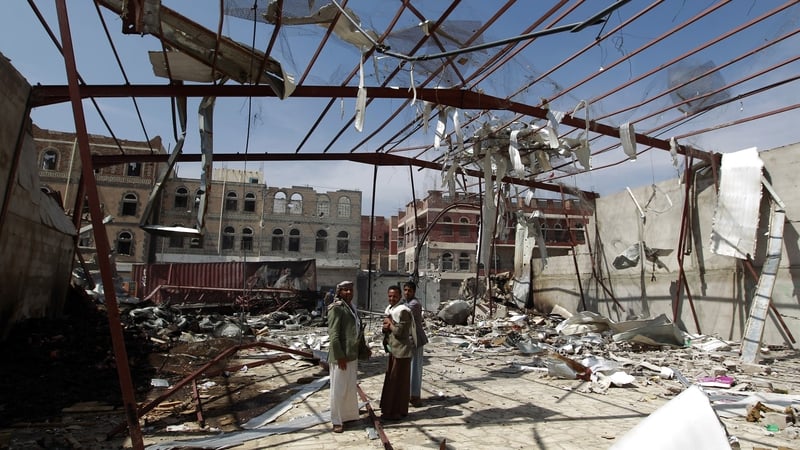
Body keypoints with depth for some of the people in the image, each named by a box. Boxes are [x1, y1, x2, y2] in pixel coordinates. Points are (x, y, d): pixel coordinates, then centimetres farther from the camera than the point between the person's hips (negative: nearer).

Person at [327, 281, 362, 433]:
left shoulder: (351, 307, 11)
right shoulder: (336, 308, -14)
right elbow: (333, 334, -18)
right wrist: (340, 356, -20)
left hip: (352, 354, 8)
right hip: (341, 355, -8)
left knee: (351, 387, 18)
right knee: (339, 389, 3)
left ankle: (349, 415, 34)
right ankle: (337, 421, 15)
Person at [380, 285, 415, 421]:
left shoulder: (403, 310, -19)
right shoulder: (390, 308, 10)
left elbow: (399, 331, -22)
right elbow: (386, 329, 14)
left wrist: (389, 324, -9)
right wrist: (386, 327, -8)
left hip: (401, 351, -9)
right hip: (393, 349, 9)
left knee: (398, 381, 0)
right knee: (391, 379, 17)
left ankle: (397, 412, 12)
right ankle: (391, 409, 30)